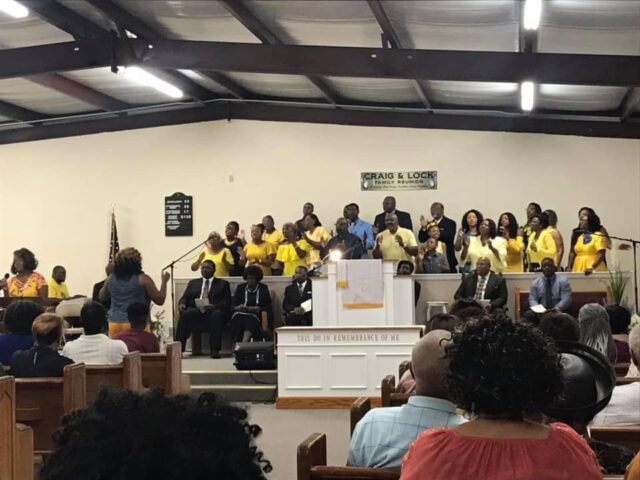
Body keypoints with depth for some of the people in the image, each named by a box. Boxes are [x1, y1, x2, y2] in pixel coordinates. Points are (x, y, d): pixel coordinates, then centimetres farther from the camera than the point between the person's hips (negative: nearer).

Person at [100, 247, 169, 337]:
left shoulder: (111, 279, 5)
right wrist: (164, 281, 8)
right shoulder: (143, 279, -7)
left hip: (114, 323, 4)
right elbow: (160, 300, -4)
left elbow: (102, 297, 21)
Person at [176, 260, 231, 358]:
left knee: (217, 315, -37)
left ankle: (215, 350, -37)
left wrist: (214, 306, -16)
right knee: (185, 314, -31)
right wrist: (182, 304, -7)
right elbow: (185, 298, 18)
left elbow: (226, 303, 4)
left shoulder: (223, 284, 18)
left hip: (213, 311, -2)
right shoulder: (193, 283, 27)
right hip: (195, 311, 2)